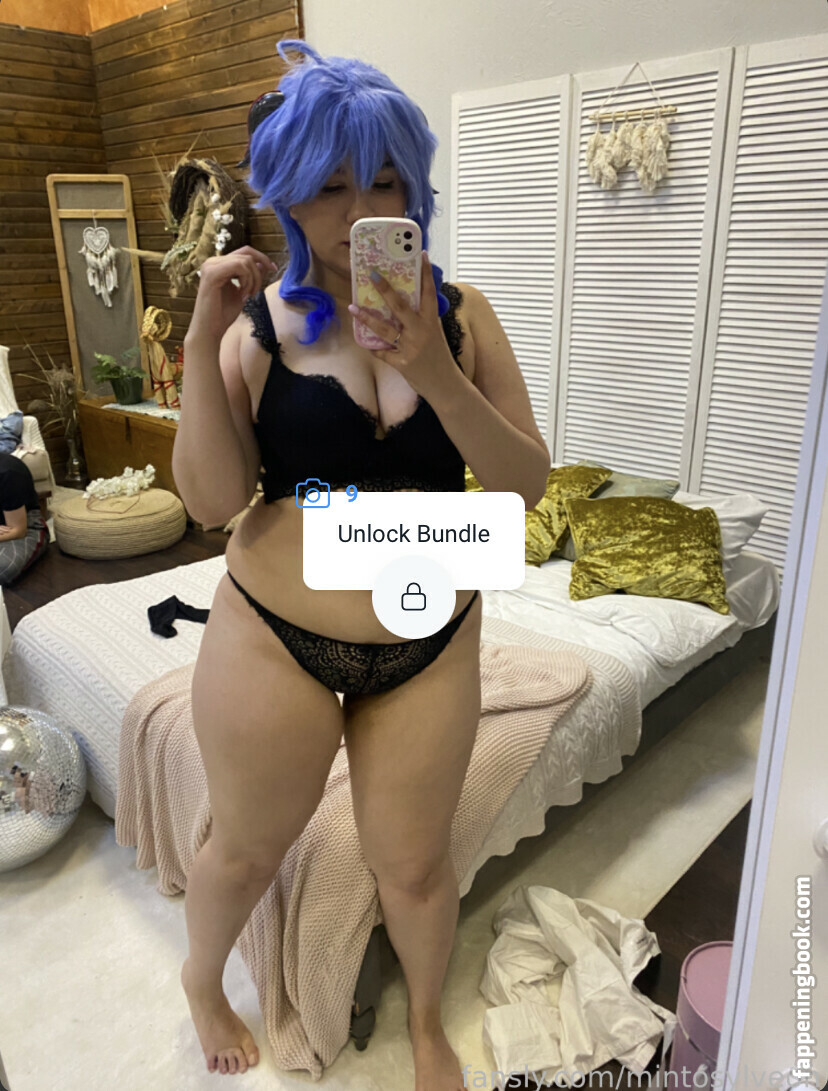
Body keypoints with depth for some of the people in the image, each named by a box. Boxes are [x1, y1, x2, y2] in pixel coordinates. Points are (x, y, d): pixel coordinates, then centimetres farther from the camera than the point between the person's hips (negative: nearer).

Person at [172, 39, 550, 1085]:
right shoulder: (259, 322, -6)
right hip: (274, 640, -1)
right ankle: (201, 980, 55)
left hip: (431, 643, 1)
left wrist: (435, 373, -22)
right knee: (244, 851, 20)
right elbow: (211, 501, -12)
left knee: (413, 864, 16)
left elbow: (527, 482, -8)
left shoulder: (460, 316, -2)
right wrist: (202, 342, -21)